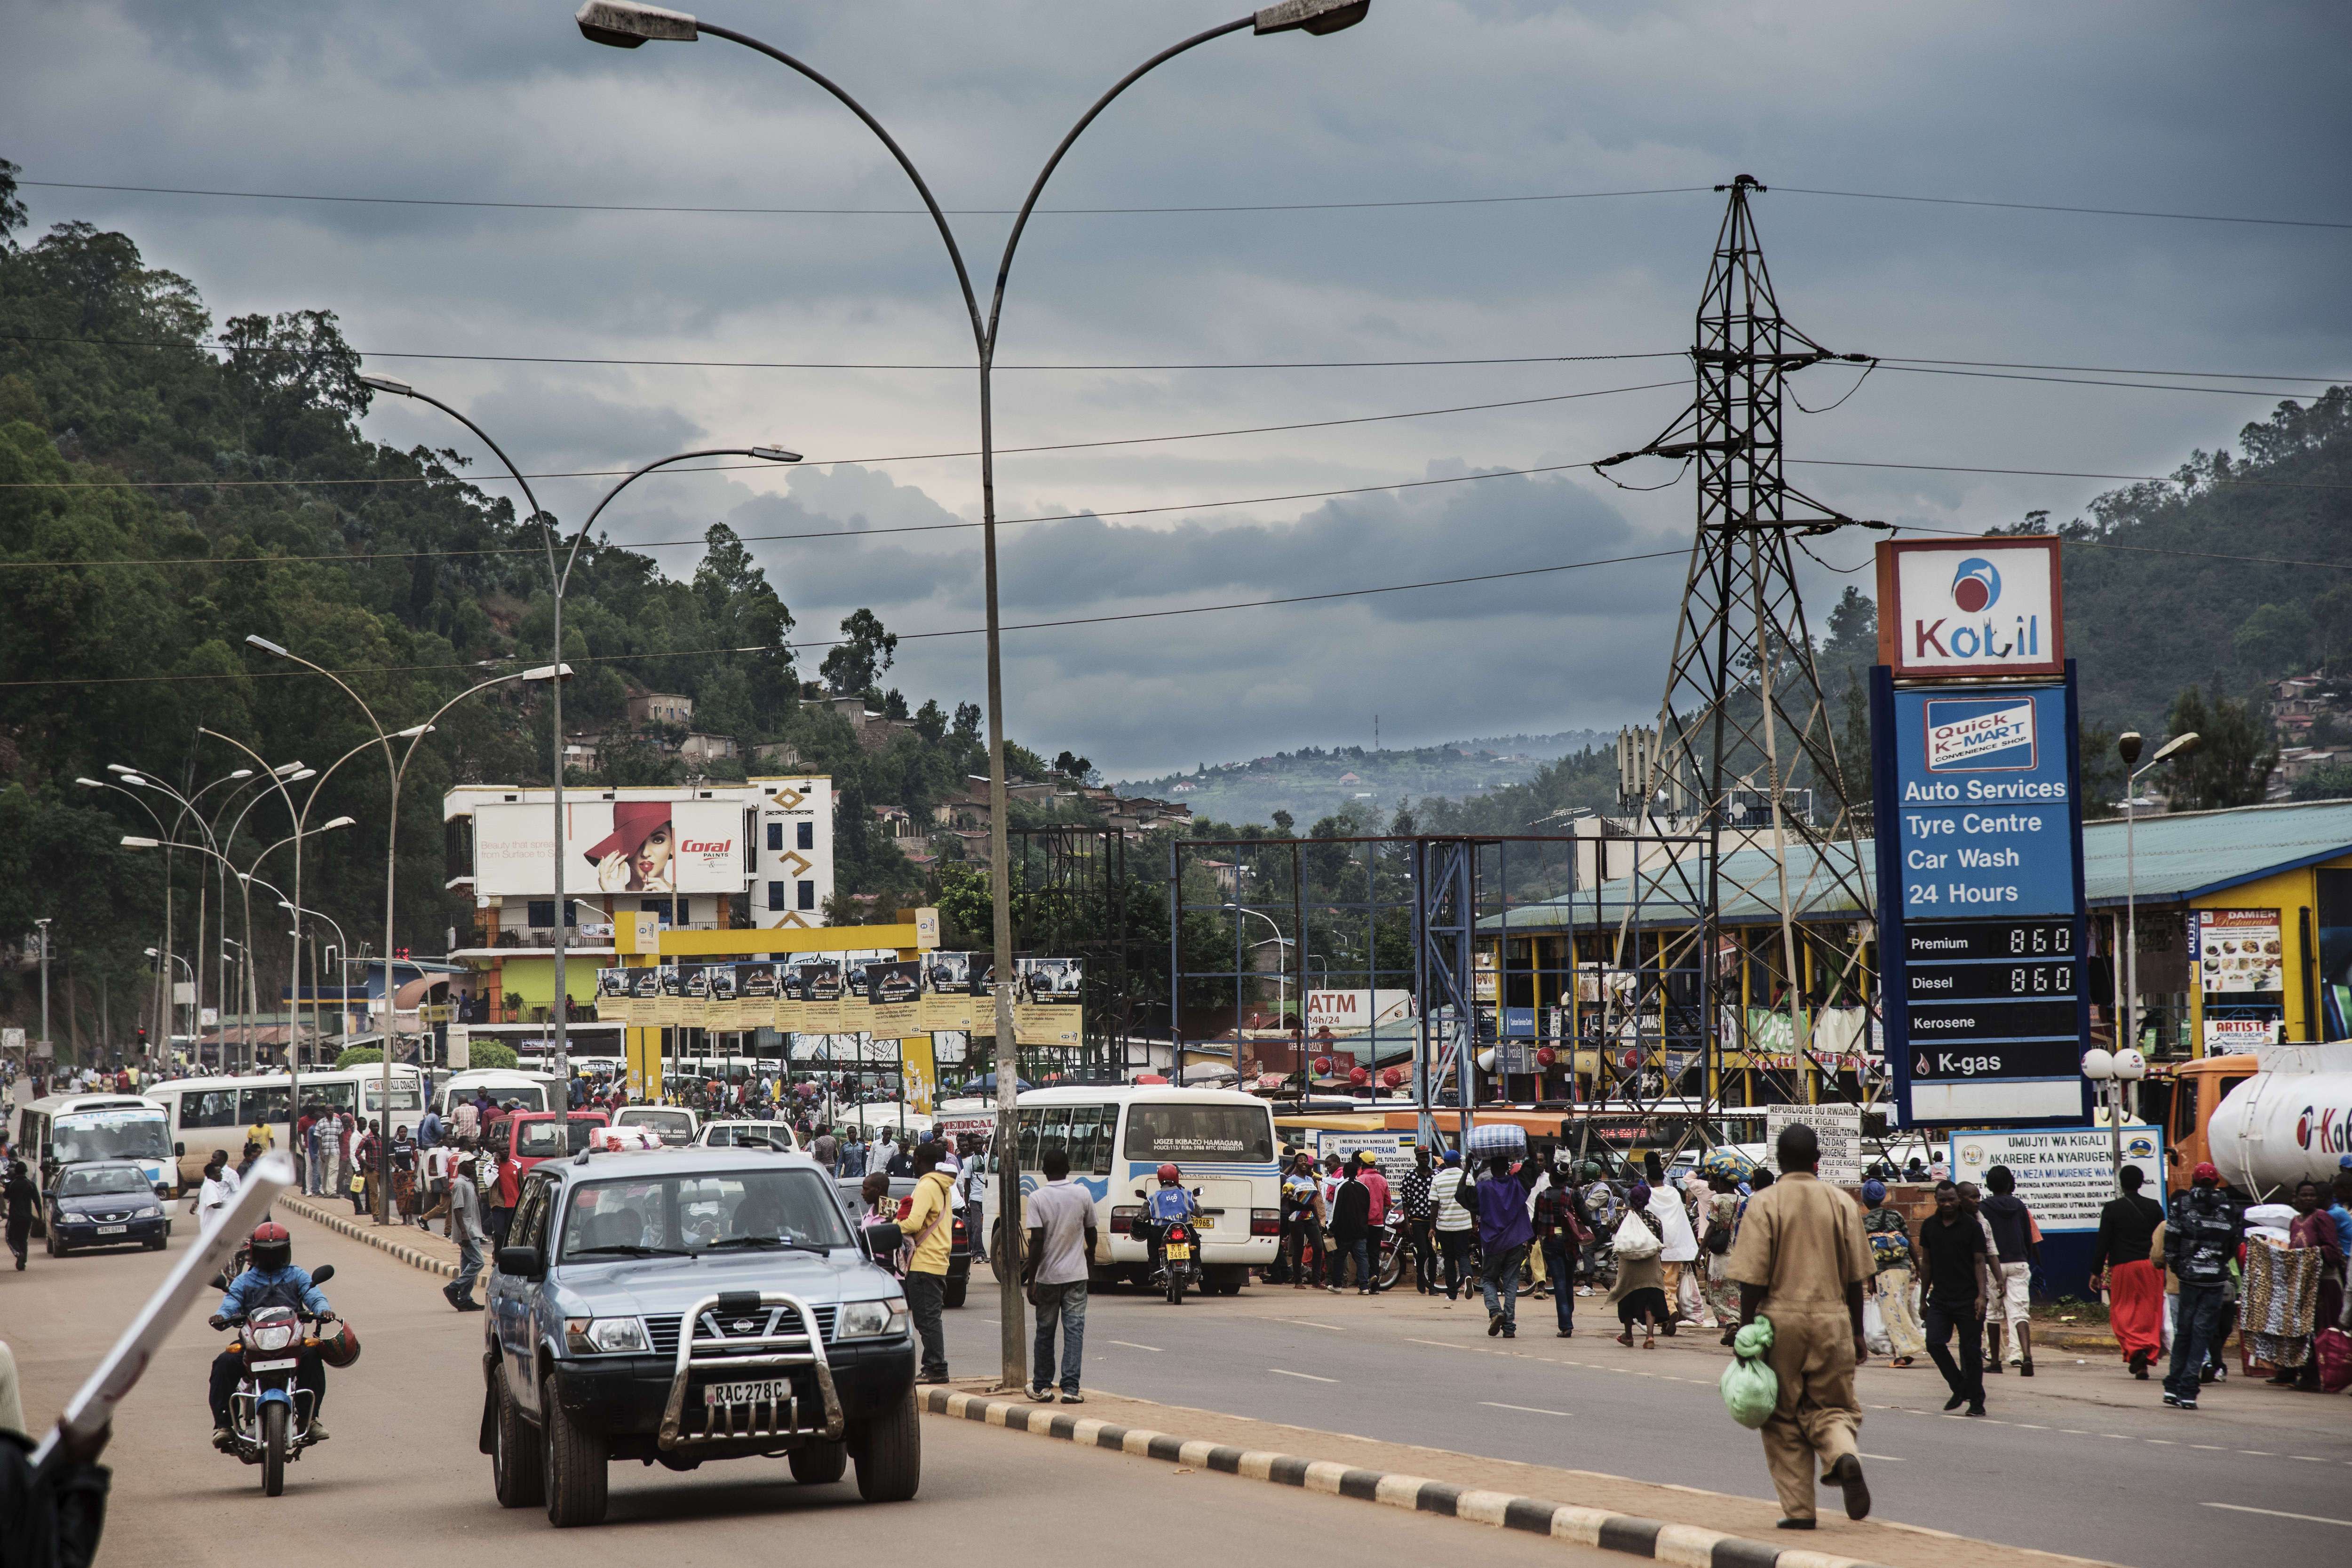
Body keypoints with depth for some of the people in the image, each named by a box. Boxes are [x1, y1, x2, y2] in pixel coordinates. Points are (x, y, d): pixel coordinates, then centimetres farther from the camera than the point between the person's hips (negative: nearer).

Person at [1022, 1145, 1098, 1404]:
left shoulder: (1037, 1199, -9)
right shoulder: (1083, 1195, -2)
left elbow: (1037, 1241, -14)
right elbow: (1091, 1232, 11)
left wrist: (1031, 1280, -11)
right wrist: (1090, 1252, 33)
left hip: (1047, 1276, -1)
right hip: (1076, 1275, 1)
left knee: (1045, 1332, 12)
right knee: (1074, 1330, 0)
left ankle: (1041, 1387, 20)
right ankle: (1070, 1388, -8)